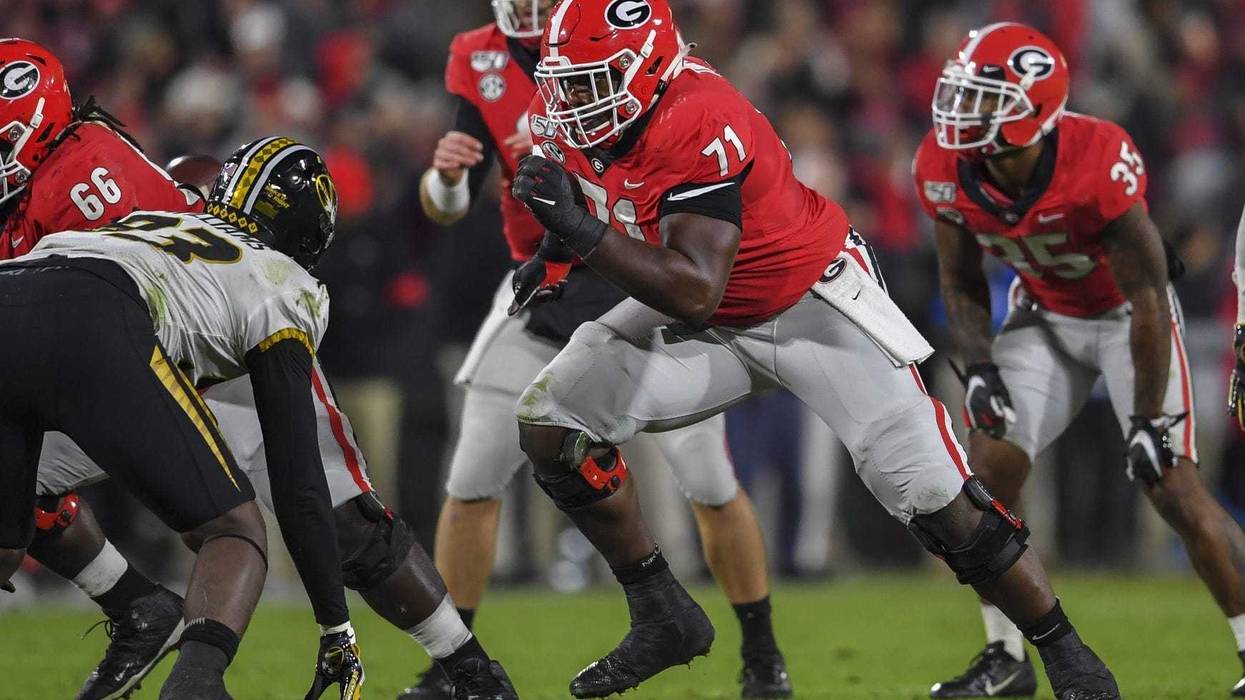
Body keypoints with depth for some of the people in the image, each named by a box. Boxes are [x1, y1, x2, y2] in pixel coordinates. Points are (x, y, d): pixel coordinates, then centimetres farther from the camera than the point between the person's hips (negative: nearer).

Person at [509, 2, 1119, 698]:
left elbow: (695, 293, -40)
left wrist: (581, 231, -43)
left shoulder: (699, 125, -34)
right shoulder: (571, 118, -10)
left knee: (932, 491, -13)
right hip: (710, 325, 8)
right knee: (551, 419, -6)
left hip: (811, 302, -8)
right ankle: (663, 621, 4)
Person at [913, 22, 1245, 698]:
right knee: (987, 474, -6)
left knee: (1175, 490, -14)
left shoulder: (1098, 162, -35)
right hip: (1044, 313, 5)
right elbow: (961, 282, 0)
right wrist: (980, 367, -16)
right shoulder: (945, 170, -18)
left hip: (1127, 313, -5)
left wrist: (1149, 420, -23)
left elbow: (1148, 294, -26)